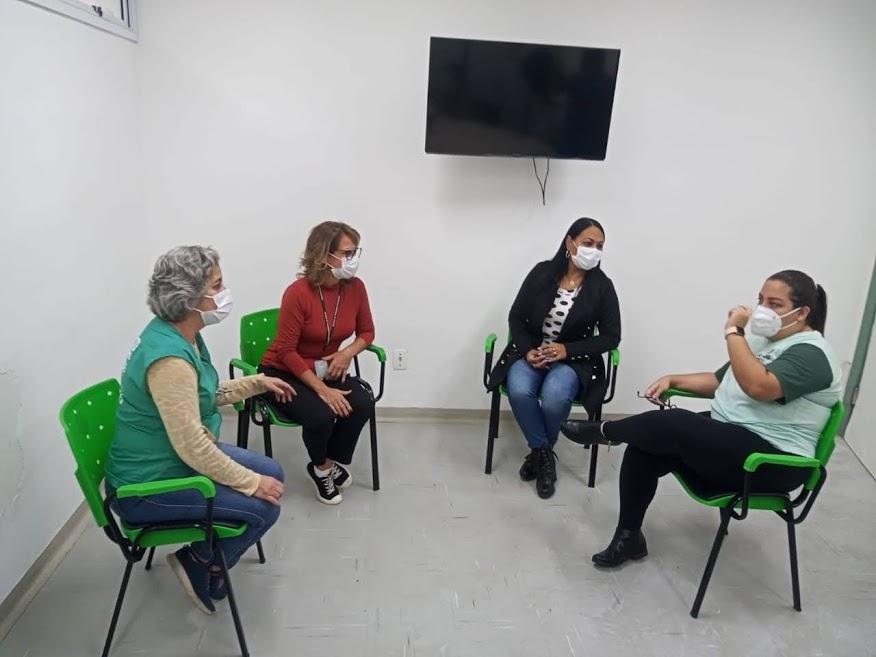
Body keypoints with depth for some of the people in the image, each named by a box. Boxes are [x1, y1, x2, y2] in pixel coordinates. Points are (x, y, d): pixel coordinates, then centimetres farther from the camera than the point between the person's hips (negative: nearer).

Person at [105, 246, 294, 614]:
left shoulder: (182, 335, 0)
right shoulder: (169, 356, -31)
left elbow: (205, 395, 17)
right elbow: (192, 447, -29)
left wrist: (258, 383, 12)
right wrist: (251, 483, -20)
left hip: (174, 458, 10)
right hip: (148, 486, -10)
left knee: (271, 472, 11)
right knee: (263, 507, -13)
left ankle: (210, 556, 25)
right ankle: (198, 564, 11)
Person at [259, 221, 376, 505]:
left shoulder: (355, 287, -9)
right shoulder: (298, 292, -24)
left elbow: (366, 332, 6)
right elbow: (287, 352, -20)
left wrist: (348, 353, -16)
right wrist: (323, 390, -26)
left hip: (327, 370, 5)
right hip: (284, 373, -5)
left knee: (363, 404, -22)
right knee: (321, 415, -30)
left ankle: (333, 462, 5)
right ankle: (322, 468, 5)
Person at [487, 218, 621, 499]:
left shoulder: (602, 286, -4)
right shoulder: (542, 272, -2)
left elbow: (611, 336, -2)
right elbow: (516, 317, 3)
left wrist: (567, 350, -15)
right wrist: (527, 350, -14)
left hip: (574, 359, -1)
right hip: (531, 352, 1)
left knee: (554, 397, -33)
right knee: (519, 391, -31)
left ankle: (539, 451, -1)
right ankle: (544, 453, -6)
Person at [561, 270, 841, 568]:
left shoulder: (810, 353, -14)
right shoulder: (765, 339, 16)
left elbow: (759, 386, -34)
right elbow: (719, 381, 22)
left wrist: (733, 331, -25)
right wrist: (673, 380, 7)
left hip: (770, 461, -9)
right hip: (727, 437, 9)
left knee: (674, 424, -27)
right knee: (643, 449, -10)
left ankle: (603, 432, 1)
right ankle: (629, 536, 3)